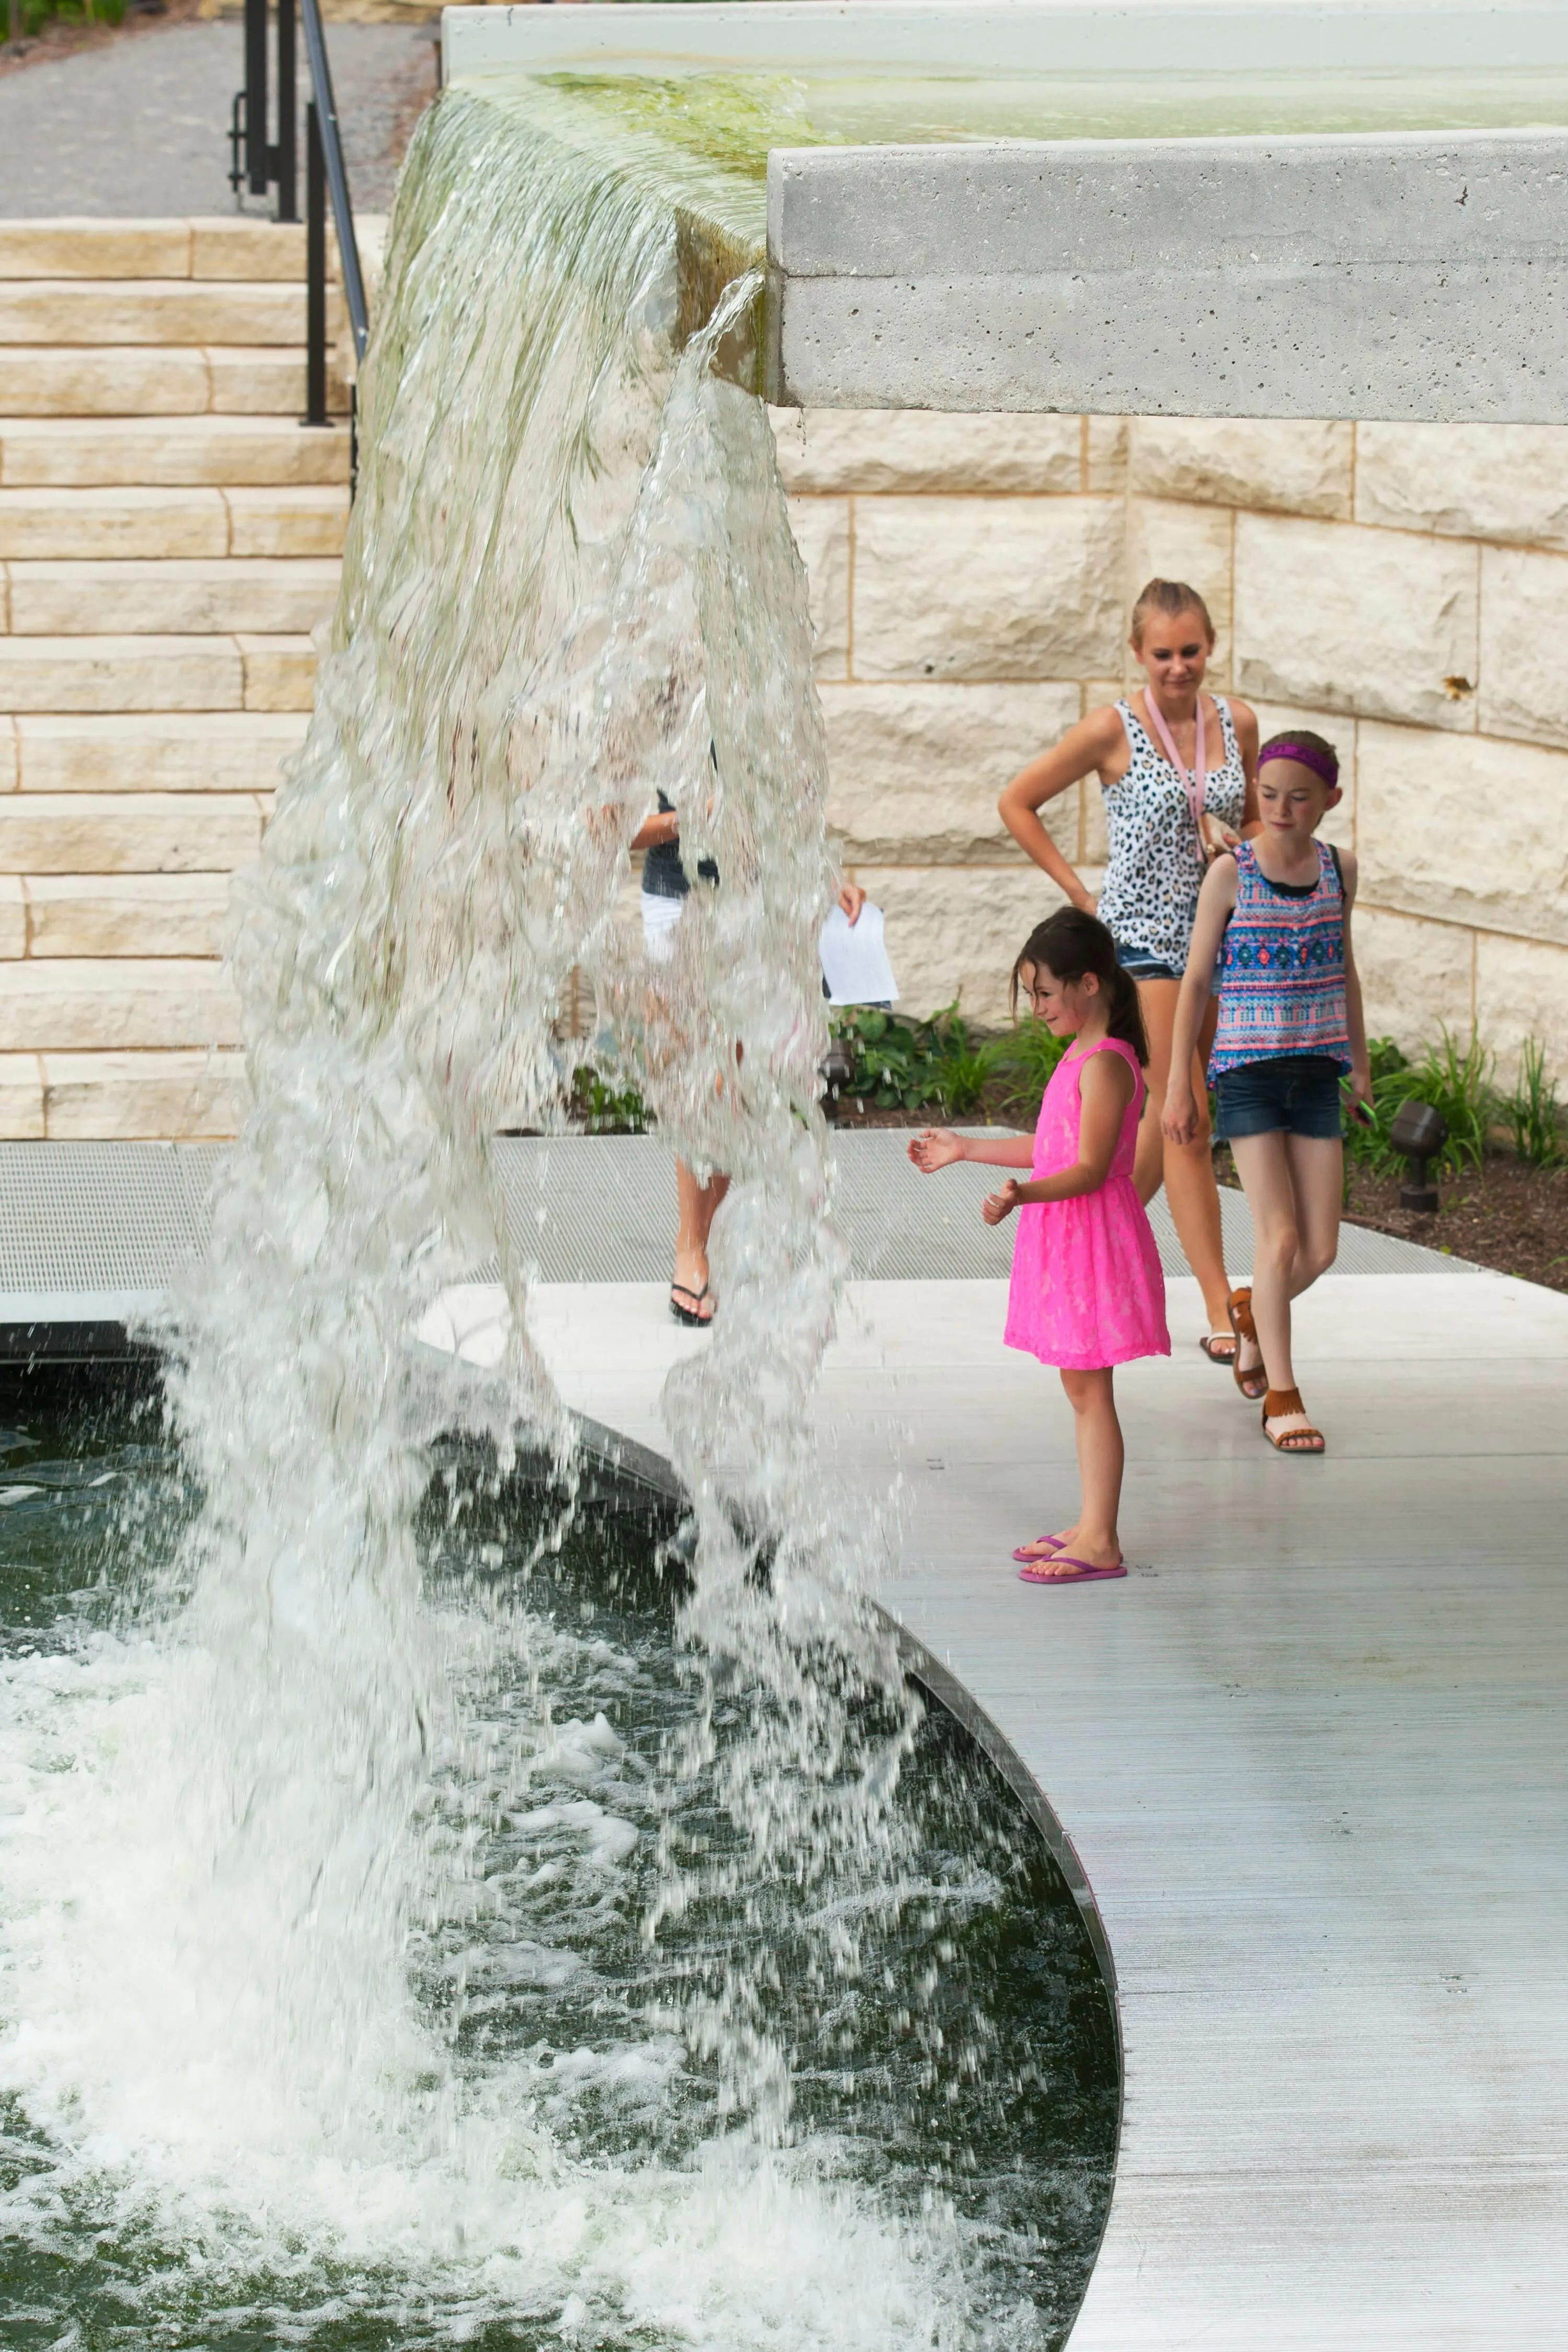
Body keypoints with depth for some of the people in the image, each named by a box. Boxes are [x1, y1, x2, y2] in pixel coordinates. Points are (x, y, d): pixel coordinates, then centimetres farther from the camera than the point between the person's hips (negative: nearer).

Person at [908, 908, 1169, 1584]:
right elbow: (1053, 1150, 22)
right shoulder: (1082, 1057, 14)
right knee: (1080, 1388, 13)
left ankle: (1100, 1545, -4)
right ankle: (1090, 1526, 20)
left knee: (1088, 1388, -7)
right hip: (1063, 1240, 10)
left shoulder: (1105, 1065, -17)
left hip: (1093, 1239, -10)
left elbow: (1089, 1169, -24)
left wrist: (1024, 1194, -38)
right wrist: (967, 1149, 28)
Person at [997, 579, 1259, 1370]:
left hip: (1215, 938, 5)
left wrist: (1236, 844, -5)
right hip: (1140, 940, -5)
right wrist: (1079, 892, -3)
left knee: (1165, 1119, 12)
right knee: (1185, 1123, -8)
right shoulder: (1114, 730, -9)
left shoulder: (1236, 724, 4)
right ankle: (1221, 1315, -8)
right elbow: (1017, 802, 0)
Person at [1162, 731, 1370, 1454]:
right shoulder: (1231, 872, -7)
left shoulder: (1339, 869, 4)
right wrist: (1178, 1086, -1)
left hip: (1315, 1074, 4)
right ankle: (1281, 1396, 3)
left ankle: (1252, 1312, 34)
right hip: (1247, 1073, -4)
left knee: (1320, 1249, 2)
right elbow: (1196, 981, -1)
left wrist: (1361, 1063, 22)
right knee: (1280, 1238, -9)